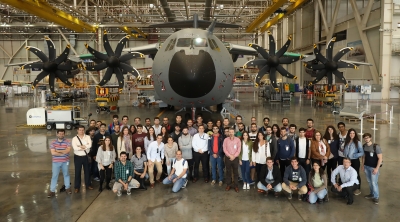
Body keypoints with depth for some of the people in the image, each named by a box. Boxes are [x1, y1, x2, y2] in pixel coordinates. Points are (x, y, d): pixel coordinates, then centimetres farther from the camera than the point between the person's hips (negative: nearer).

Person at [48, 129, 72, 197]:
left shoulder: (67, 142, -4)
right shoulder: (53, 142, -4)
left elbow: (68, 150, -18)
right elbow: (53, 153, -14)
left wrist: (58, 151, -15)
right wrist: (63, 153, -14)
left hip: (65, 162, 0)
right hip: (56, 162, 0)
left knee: (66, 174, 15)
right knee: (54, 176, 4)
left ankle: (67, 187, 31)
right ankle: (52, 191, 10)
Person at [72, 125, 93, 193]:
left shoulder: (87, 137, -1)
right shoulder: (74, 138, -6)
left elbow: (89, 145, -17)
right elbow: (75, 148, -21)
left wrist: (80, 146, -18)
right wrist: (85, 147, -16)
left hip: (86, 156, 2)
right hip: (77, 157, -1)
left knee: (87, 171, 13)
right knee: (77, 172, 7)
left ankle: (88, 184, 30)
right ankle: (77, 187, 19)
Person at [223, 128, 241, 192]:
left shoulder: (238, 140, 0)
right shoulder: (226, 140, 1)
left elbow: (239, 149, -4)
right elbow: (224, 149, -3)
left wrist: (234, 156, -12)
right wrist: (230, 156, -12)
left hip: (235, 158, -1)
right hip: (228, 158, 1)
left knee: (235, 172, 4)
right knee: (228, 172, 7)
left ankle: (235, 185, 11)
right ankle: (228, 185, 16)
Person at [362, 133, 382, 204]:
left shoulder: (376, 146, -17)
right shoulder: (364, 146, 1)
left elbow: (380, 158, -15)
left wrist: (377, 168, -17)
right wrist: (363, 164, 10)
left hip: (374, 167, -5)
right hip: (366, 166, 5)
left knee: (374, 182, -3)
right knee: (369, 182, 14)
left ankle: (376, 197, 13)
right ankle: (372, 194, 30)